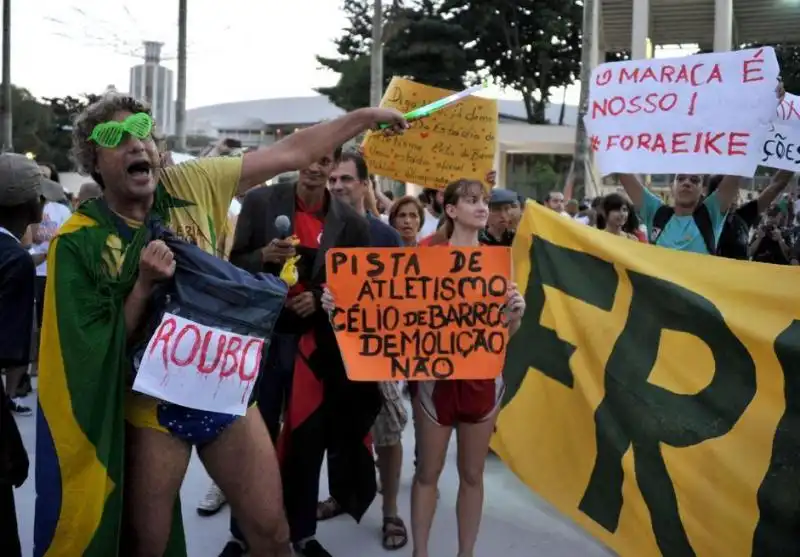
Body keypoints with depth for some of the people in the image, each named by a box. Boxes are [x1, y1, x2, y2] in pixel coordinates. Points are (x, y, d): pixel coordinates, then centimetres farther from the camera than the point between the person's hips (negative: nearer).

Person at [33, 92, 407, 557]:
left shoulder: (191, 184, -5)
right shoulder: (78, 242, -11)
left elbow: (291, 153, -3)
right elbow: (96, 347, -11)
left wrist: (368, 116, -2)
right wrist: (145, 284, -24)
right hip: (154, 404, -2)